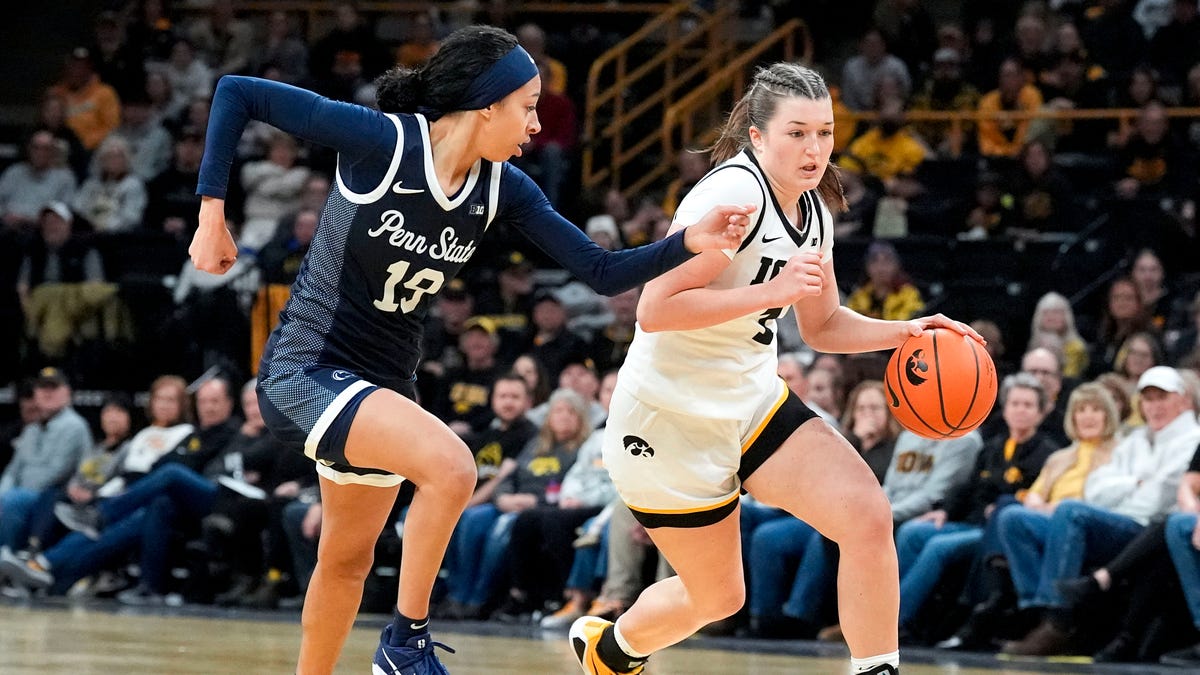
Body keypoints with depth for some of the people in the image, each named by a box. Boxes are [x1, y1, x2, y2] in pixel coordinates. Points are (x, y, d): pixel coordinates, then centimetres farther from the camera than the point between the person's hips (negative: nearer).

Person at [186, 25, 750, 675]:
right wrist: (212, 215, -16)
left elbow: (602, 271, -1)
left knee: (346, 561, 19)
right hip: (305, 370, -7)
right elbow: (237, 93, -17)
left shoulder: (500, 187, -3)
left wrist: (688, 243, -16)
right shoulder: (382, 140, -21)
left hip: (382, 385, 7)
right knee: (450, 465, -28)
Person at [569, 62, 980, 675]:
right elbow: (654, 311, -27)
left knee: (868, 517, -15)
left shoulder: (814, 210, 3)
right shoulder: (734, 193, -23)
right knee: (717, 596, 6)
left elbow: (821, 325, 18)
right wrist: (770, 291, -31)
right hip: (670, 419, -7)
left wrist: (904, 332, 1)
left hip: (752, 402, 7)